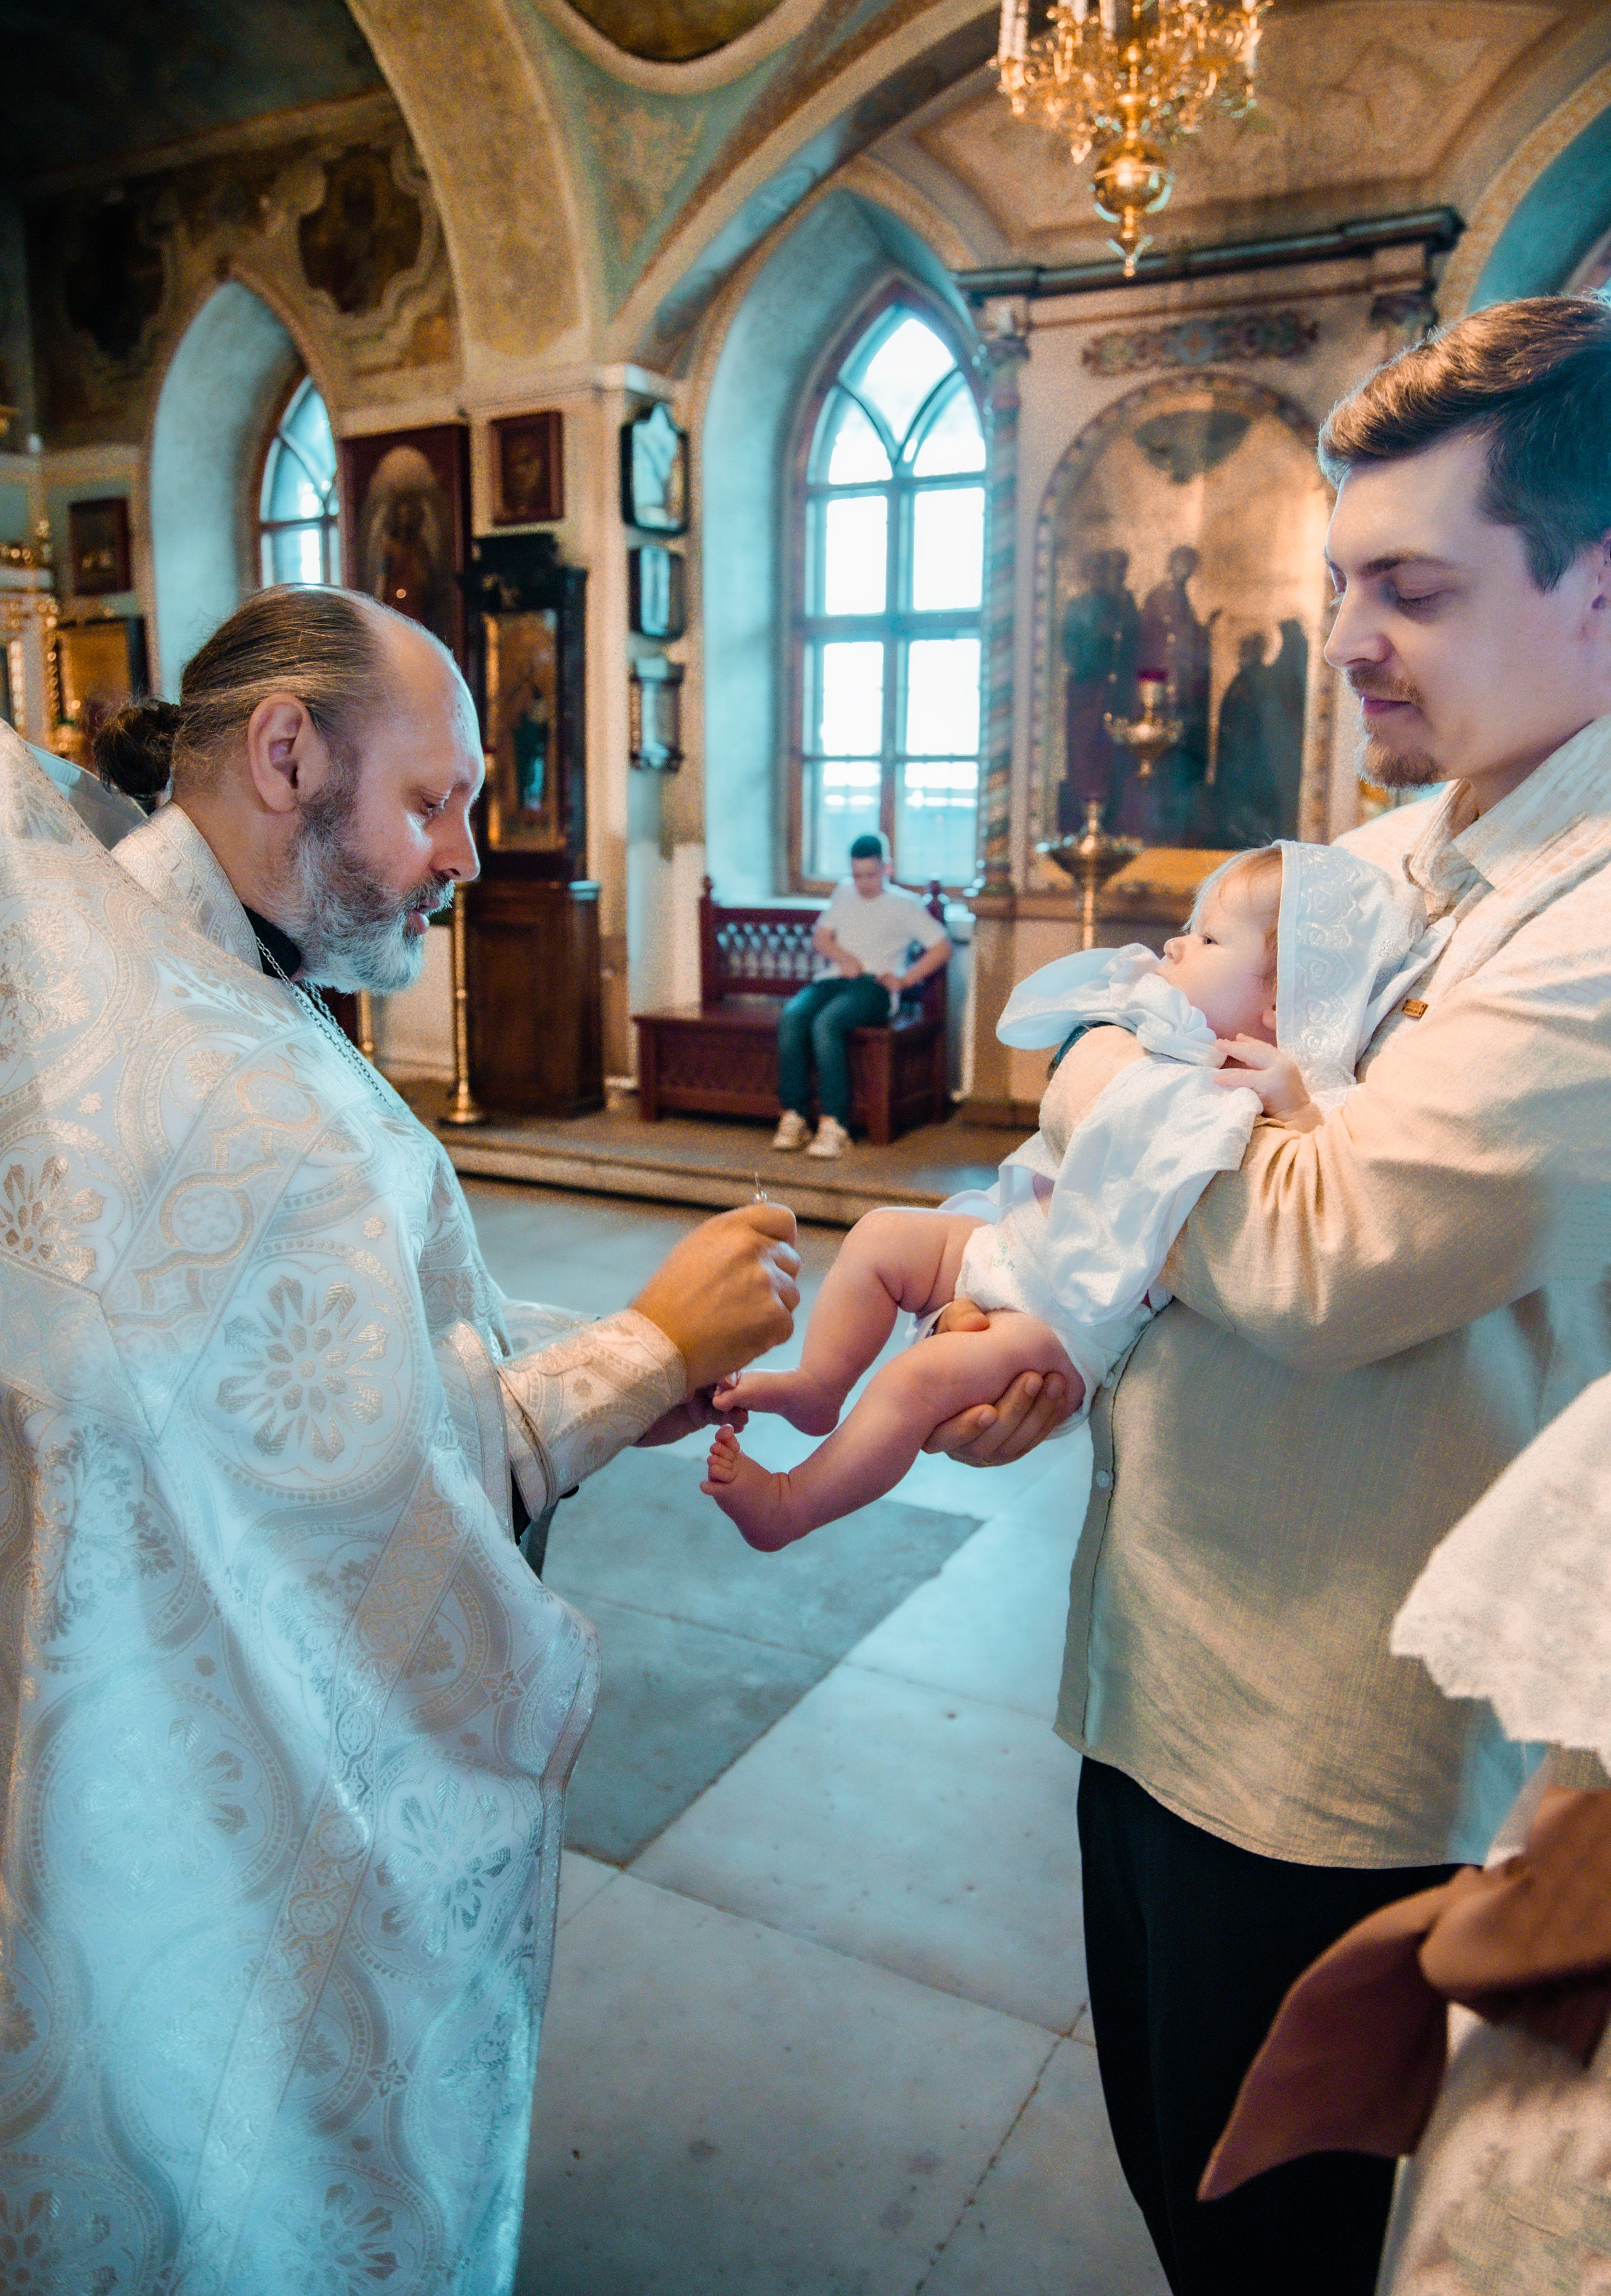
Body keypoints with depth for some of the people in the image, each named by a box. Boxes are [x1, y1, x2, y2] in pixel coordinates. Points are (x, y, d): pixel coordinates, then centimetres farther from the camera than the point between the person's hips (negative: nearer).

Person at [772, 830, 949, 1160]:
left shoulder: (905, 904, 12)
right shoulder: (845, 892, 28)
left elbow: (942, 948, 4)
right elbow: (820, 937, 21)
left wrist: (904, 980, -7)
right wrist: (842, 956, -1)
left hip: (874, 987, -5)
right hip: (832, 981, 5)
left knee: (825, 1022, -36)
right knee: (791, 1016, -29)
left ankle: (834, 1125, -38)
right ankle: (793, 1117, -29)